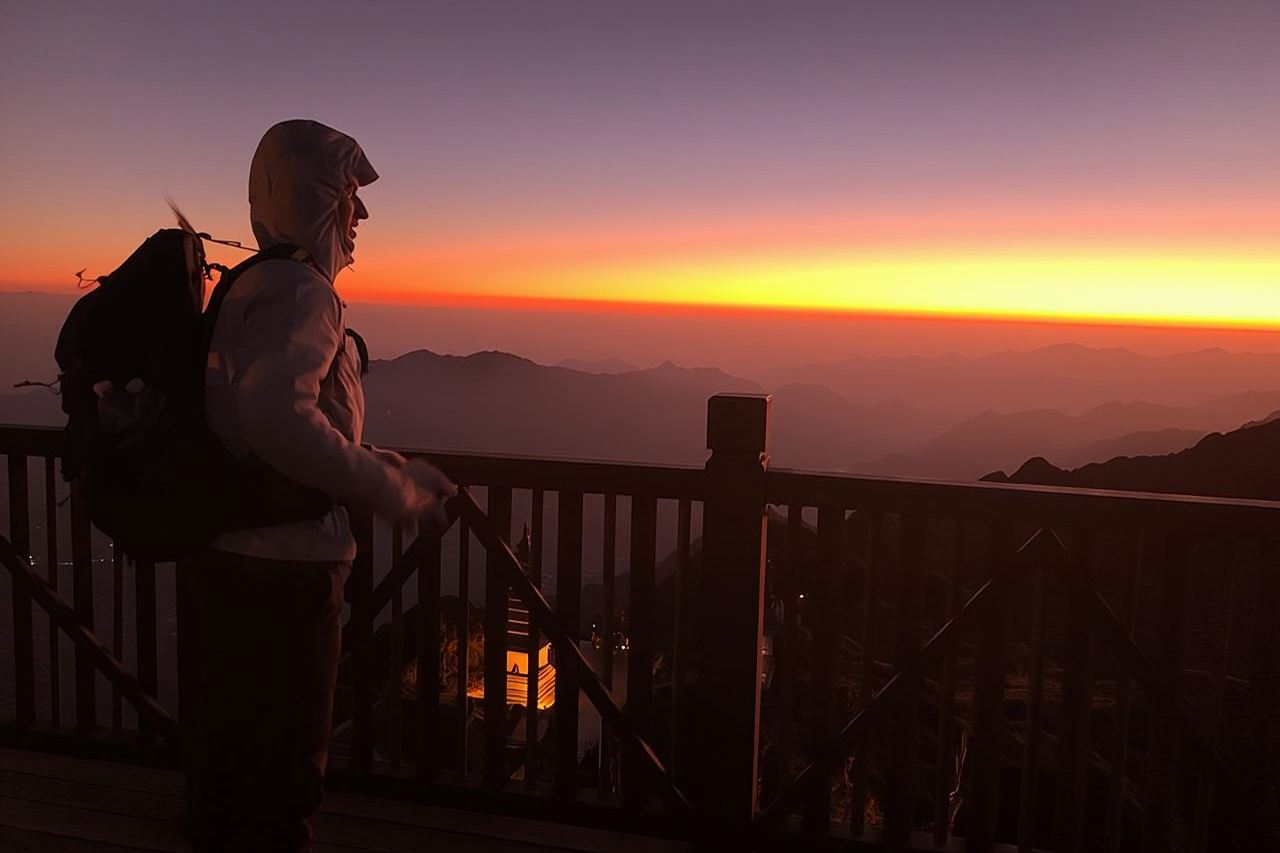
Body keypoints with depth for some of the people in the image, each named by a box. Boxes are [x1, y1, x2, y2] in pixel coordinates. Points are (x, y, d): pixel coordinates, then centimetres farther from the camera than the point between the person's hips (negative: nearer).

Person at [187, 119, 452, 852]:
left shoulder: (254, 285, 13)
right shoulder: (302, 292, -17)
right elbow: (278, 418, -34)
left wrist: (397, 470, 14)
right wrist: (391, 488, -23)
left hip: (230, 550, 10)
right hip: (285, 562, -10)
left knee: (232, 743, 24)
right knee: (286, 765, 6)